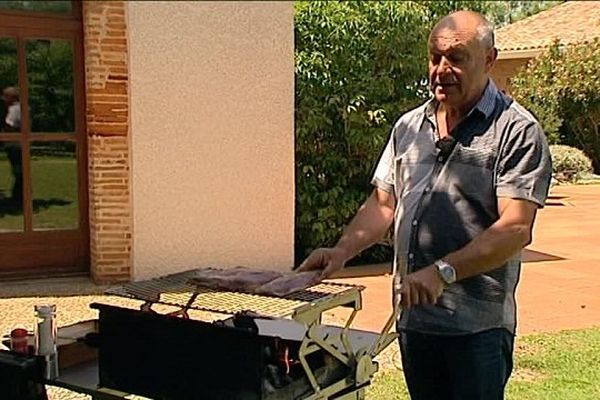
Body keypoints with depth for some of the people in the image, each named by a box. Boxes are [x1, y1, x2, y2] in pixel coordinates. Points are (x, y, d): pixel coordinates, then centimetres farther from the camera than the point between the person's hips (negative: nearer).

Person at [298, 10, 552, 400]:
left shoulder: (517, 130, -9)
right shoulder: (408, 127, 11)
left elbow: (515, 228, -18)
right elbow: (383, 204, 12)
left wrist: (442, 272, -27)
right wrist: (341, 251, -4)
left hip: (477, 324, -5)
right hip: (412, 314, 6)